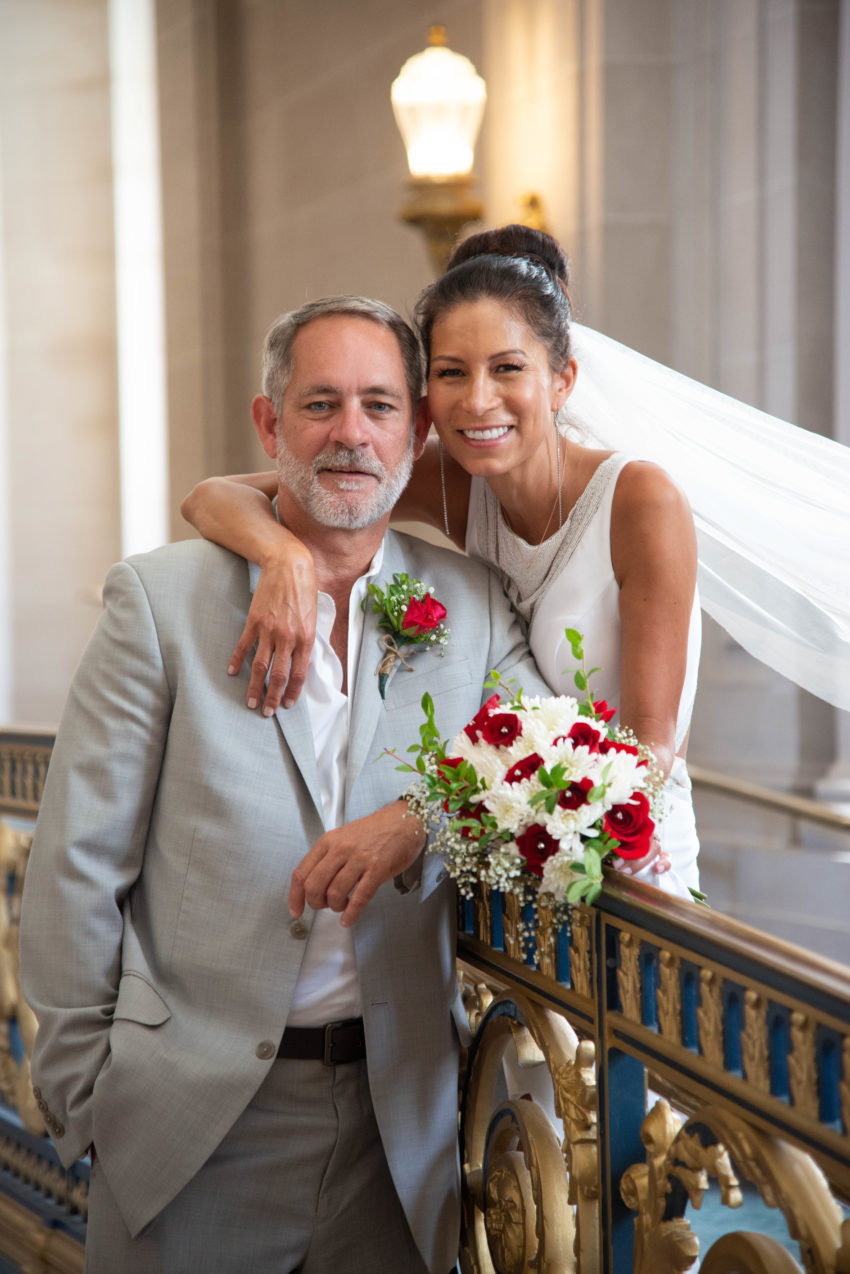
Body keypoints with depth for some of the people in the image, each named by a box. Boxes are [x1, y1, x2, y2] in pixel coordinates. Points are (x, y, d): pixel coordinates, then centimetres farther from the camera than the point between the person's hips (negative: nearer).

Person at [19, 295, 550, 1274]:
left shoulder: (472, 604, 6)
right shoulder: (162, 596, -3)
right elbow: (77, 863, -3)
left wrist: (423, 817, -18)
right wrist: (81, 1091, -3)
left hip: (400, 1119, 3)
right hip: (192, 1115, -2)